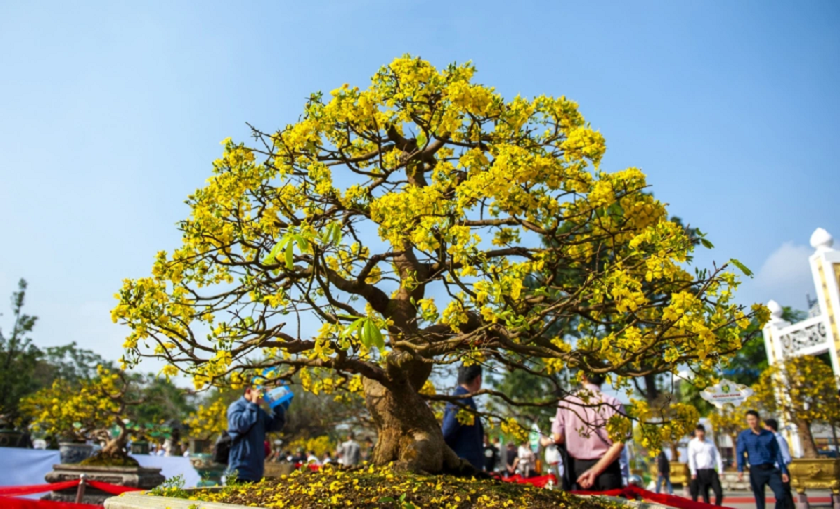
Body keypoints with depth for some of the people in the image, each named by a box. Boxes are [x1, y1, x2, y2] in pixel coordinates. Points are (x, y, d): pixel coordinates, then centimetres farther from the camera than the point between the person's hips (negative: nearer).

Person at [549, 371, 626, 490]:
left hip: (576, 467, 2)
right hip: (606, 467, -2)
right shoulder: (613, 404, -7)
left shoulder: (566, 402, -3)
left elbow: (558, 438, -1)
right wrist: (595, 470, -12)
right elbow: (619, 443, -12)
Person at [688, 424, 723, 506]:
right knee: (705, 495, 0)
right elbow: (691, 458, -3)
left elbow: (717, 456, 10)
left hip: (711, 471, 3)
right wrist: (693, 473, -11)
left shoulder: (710, 442, 12)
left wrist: (720, 471, 1)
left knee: (719, 492, -2)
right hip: (700, 472, -3)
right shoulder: (693, 443, 2)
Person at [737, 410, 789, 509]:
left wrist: (783, 471, 5)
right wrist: (740, 470, -15)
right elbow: (740, 452, -4)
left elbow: (777, 453, 10)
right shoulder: (743, 435, 3)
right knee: (759, 500, 2)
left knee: (781, 494, -11)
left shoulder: (769, 435, 8)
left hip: (771, 469, 1)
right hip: (756, 471, -1)